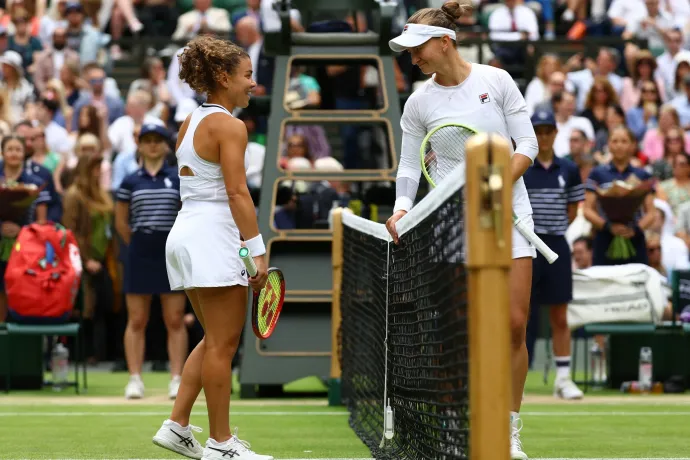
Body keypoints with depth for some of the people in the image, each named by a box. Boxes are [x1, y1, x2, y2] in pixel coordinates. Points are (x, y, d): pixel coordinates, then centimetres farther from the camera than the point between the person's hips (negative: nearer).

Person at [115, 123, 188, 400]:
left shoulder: (179, 180, 5)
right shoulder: (130, 182, 5)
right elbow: (121, 223, 11)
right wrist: (139, 244, 9)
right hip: (139, 257, 0)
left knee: (175, 320, -1)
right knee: (136, 320, 1)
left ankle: (176, 379, 1)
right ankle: (135, 379, 3)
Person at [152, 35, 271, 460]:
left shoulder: (191, 122, 15)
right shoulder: (229, 126, -12)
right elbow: (237, 192, -18)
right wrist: (258, 250, -17)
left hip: (187, 232, 9)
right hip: (213, 237, -9)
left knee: (214, 341, 17)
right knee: (223, 345, -3)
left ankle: (177, 426, 14)